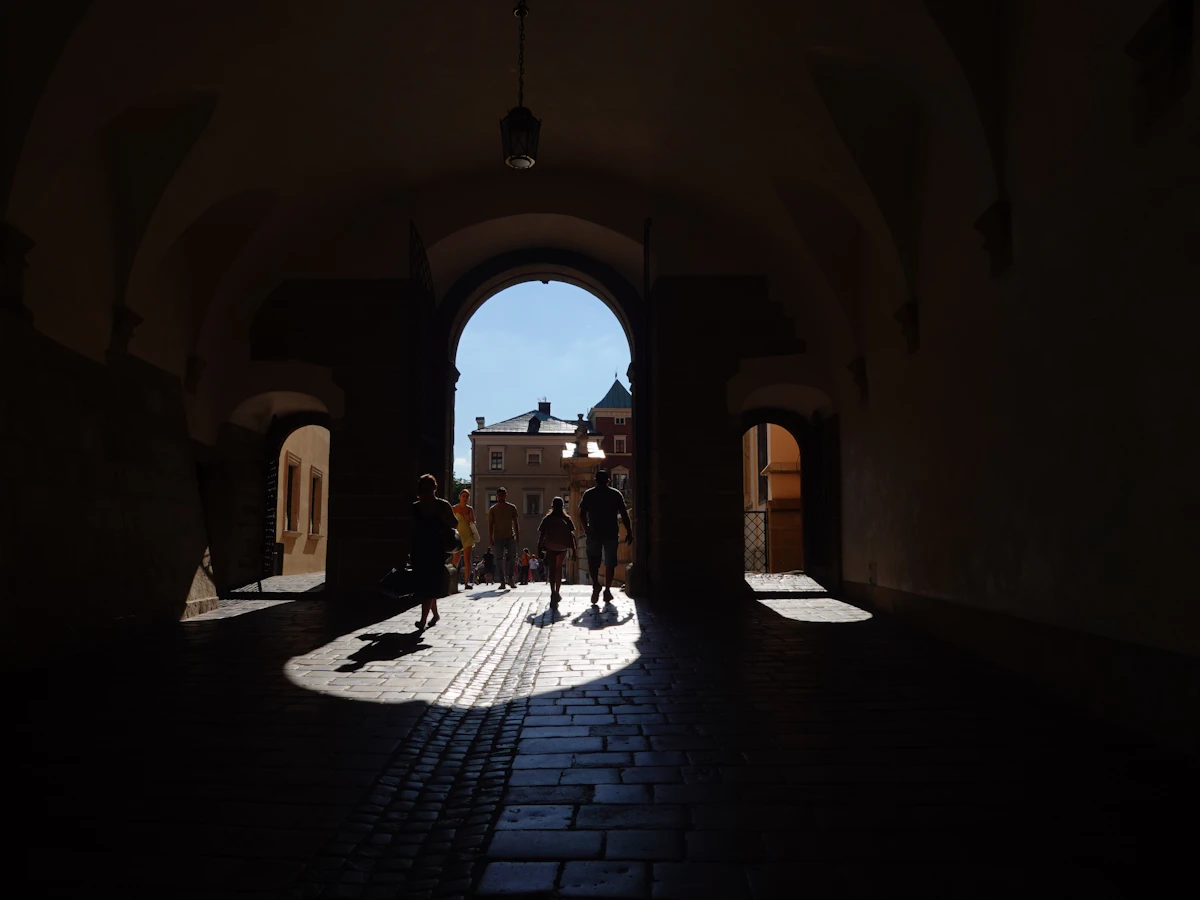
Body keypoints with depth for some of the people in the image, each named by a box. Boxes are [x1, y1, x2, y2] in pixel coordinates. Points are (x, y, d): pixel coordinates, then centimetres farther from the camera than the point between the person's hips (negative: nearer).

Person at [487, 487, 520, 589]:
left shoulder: (512, 508, 7)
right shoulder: (492, 510, 2)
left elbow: (515, 522, 10)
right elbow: (490, 525, 2)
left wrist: (517, 535, 4)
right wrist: (491, 538, -4)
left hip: (510, 537, 1)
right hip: (498, 537, -1)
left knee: (512, 558, -6)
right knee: (500, 560, -1)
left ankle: (510, 578, 4)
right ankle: (502, 581, 3)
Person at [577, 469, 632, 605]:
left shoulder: (588, 494, 3)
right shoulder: (616, 494, 3)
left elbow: (582, 515, 3)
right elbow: (624, 514, -2)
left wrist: (586, 530, 16)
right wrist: (629, 532, 2)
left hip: (593, 533, 0)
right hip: (611, 533, 0)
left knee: (593, 561, 8)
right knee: (610, 562, 10)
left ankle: (596, 584, -15)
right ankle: (607, 590, 7)